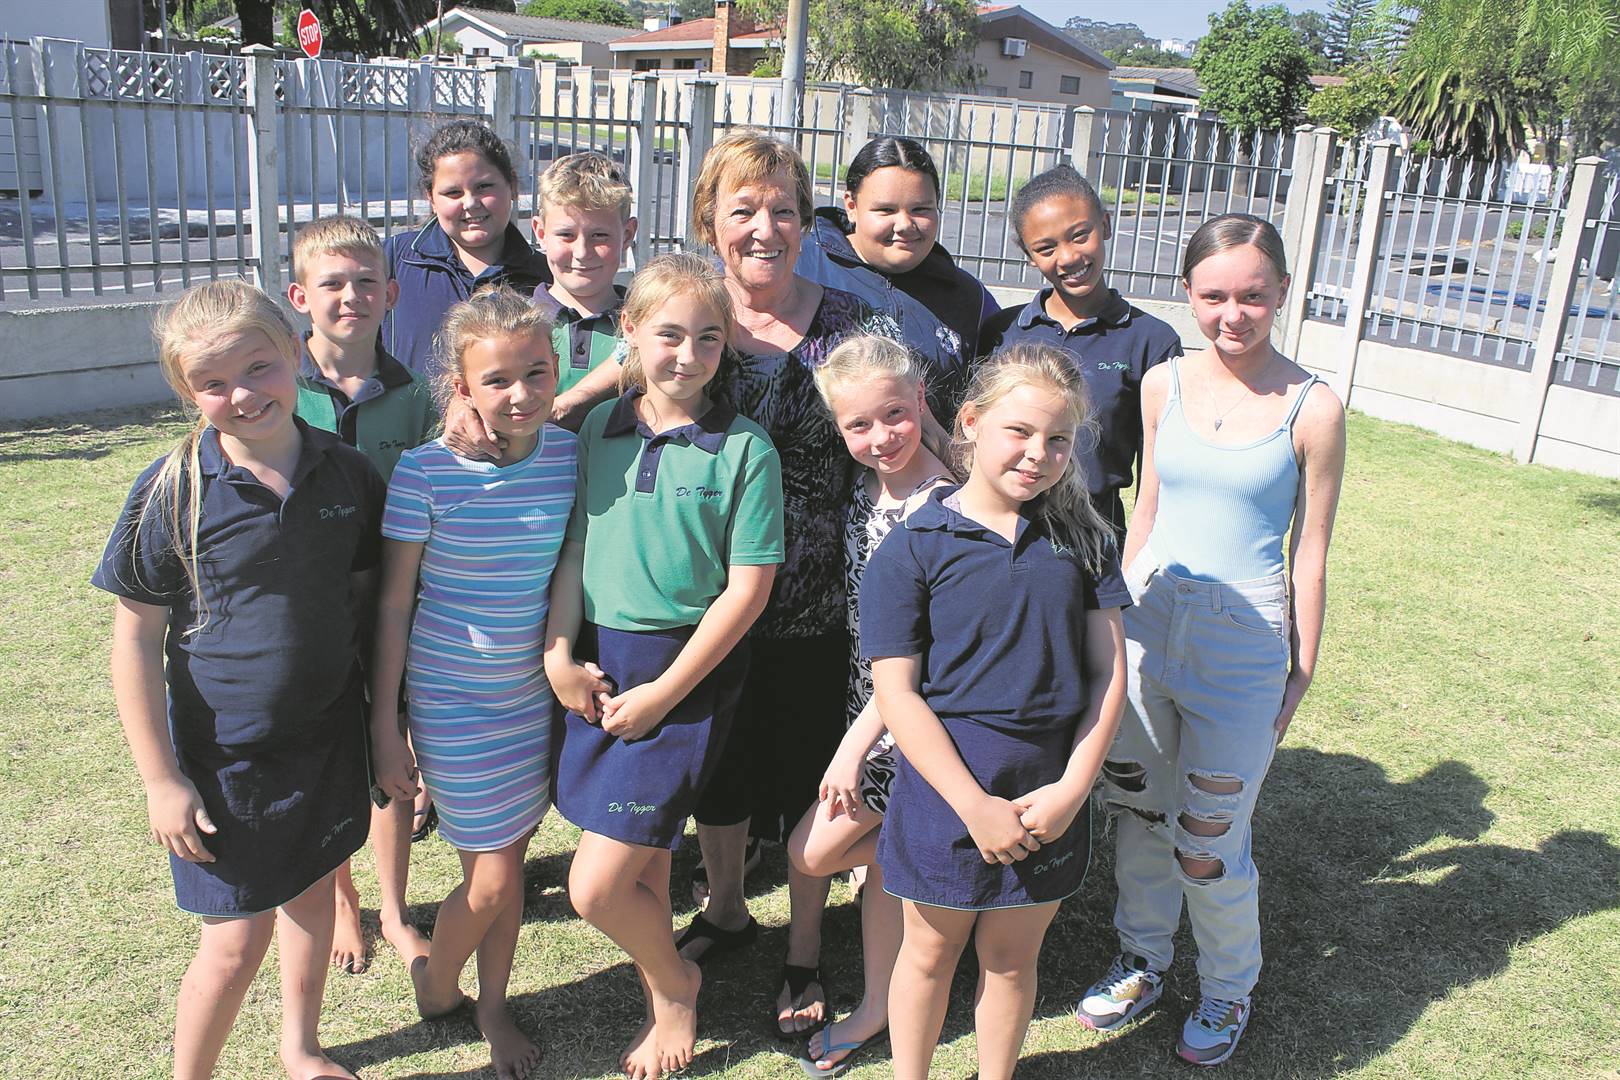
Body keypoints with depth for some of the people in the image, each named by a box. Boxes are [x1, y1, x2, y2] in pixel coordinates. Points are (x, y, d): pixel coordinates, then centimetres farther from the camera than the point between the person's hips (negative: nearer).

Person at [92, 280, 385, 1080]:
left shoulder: (348, 474, -6)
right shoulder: (171, 491, -16)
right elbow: (135, 637, -11)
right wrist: (160, 779, -11)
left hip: (329, 736, 4)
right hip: (224, 753, -3)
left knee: (313, 893, 20)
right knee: (236, 940, 4)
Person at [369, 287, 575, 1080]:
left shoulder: (570, 456, -6)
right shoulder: (426, 471, -17)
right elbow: (393, 602, -9)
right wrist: (384, 725, -6)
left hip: (536, 696, 4)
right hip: (452, 705, -3)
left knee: (510, 862, 16)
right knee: (492, 879, 3)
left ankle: (493, 1006, 40)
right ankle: (435, 982, 36)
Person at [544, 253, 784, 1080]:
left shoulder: (745, 449, -9)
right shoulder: (599, 430, 4)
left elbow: (748, 588, -10)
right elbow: (574, 551, 9)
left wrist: (664, 692, -11)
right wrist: (559, 655, -2)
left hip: (686, 675, -4)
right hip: (598, 664, 4)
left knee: (595, 889, -5)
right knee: (644, 863, 16)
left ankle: (675, 981, 26)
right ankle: (665, 1005, 41)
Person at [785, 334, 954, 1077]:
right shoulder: (867, 488, 0)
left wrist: (855, 744, -18)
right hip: (867, 696, 7)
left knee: (813, 851, 0)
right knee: (879, 856, 18)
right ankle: (876, 1007, 36)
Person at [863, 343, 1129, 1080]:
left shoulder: (1082, 537, 1)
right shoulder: (913, 547, -10)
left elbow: (1108, 670, 1)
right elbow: (897, 694, -13)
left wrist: (1073, 787, -9)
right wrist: (976, 807, -16)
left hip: (1054, 790, 3)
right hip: (948, 784, -2)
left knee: (1012, 955, 19)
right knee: (931, 950, 17)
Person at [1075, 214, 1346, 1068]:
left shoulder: (1311, 409, -9)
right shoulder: (1162, 385, 1)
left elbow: (1310, 551, -3)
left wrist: (1302, 673, 0)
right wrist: (1115, 615, 13)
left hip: (1241, 640, -3)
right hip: (1146, 620, 4)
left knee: (1208, 843, 5)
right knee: (1136, 809, 17)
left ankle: (1227, 989, 33)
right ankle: (1143, 959, 41)